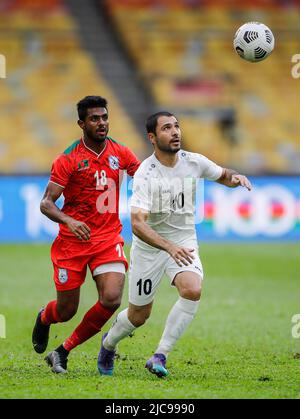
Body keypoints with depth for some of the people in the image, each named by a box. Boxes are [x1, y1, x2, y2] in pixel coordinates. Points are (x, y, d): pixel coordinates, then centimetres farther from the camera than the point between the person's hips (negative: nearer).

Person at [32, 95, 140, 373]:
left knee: (111, 299, -19)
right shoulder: (68, 159, -8)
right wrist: (68, 221, -29)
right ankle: (43, 318, 46)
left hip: (108, 240, 3)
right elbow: (46, 204, -10)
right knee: (66, 311, 5)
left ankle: (63, 352, 0)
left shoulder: (119, 153, 4)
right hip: (72, 242, -3)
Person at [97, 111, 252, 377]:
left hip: (184, 243, 3)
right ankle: (109, 344, 43)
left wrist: (236, 178, -10)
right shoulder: (145, 174, -23)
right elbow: (138, 224, -34)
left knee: (193, 290, -28)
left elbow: (223, 175, 15)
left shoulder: (193, 162, -7)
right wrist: (169, 246, -48)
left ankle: (160, 356, -18)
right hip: (149, 247, -3)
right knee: (139, 315, 8)